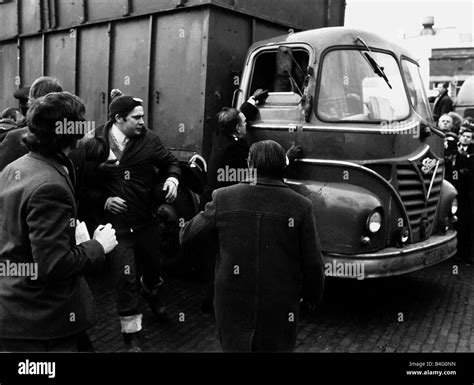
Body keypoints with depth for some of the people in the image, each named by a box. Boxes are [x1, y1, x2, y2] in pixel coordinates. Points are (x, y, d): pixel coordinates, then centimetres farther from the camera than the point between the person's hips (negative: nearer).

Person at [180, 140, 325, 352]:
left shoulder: (224, 198, -7)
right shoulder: (301, 206, -10)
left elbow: (186, 235, 3)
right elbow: (313, 264, -4)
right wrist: (313, 295, 14)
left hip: (232, 308, 1)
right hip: (279, 311, 0)